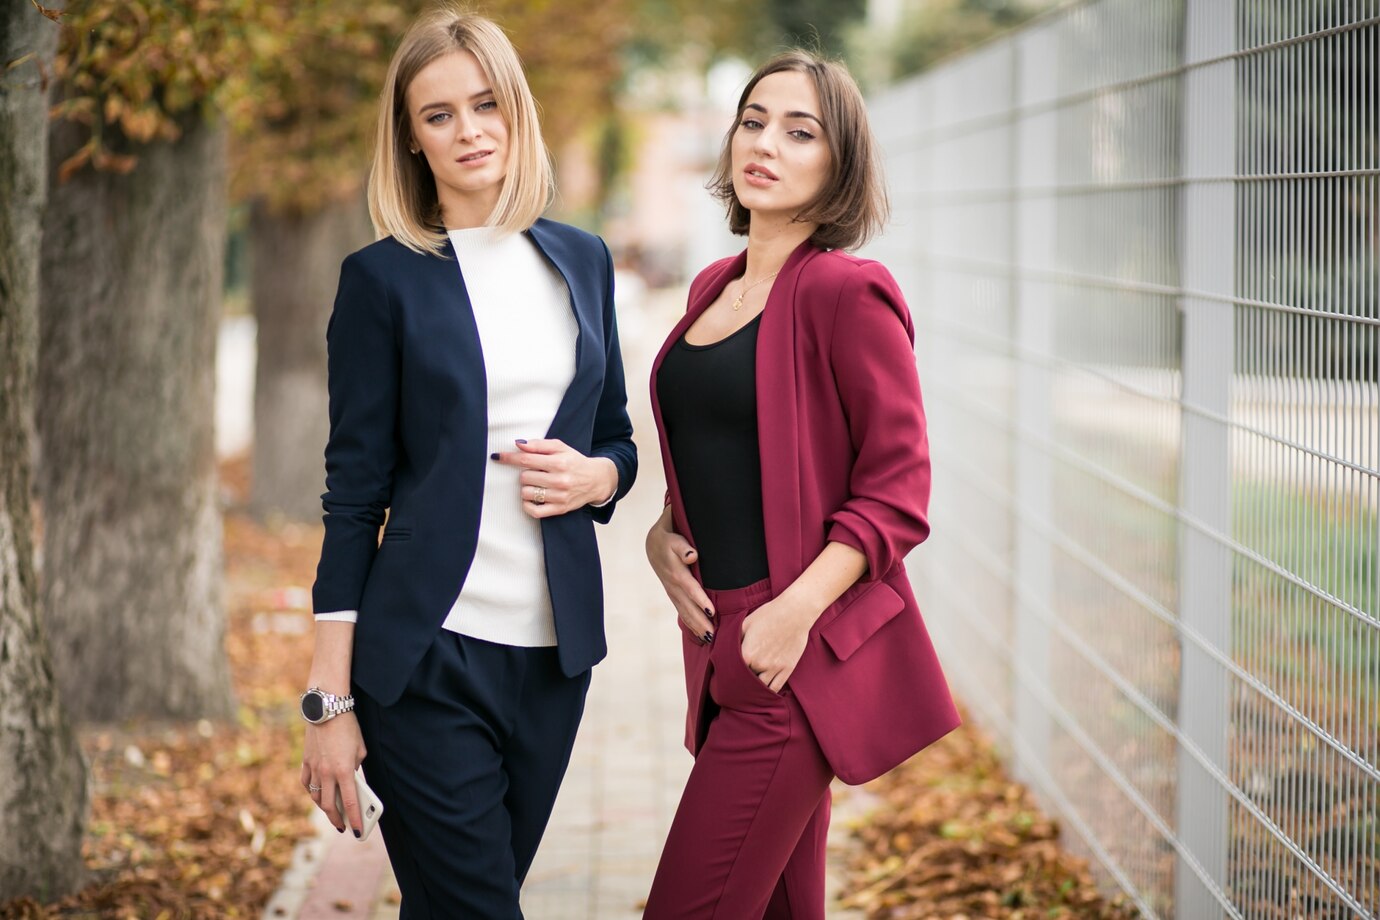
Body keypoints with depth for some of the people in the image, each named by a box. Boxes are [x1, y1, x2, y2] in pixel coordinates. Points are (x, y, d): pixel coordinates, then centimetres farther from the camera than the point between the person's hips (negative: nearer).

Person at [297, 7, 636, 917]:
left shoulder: (582, 260, 10)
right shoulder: (385, 279, -2)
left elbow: (618, 437, 19)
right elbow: (355, 489, -3)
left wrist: (596, 475, -6)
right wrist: (332, 699, -7)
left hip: (556, 645, 4)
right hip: (429, 654, -4)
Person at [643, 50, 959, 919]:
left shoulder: (848, 293, -11)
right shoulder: (715, 287, 13)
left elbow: (898, 490, -12)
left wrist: (798, 607, -22)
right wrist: (663, 530, 6)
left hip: (800, 653, -8)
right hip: (723, 641, 8)